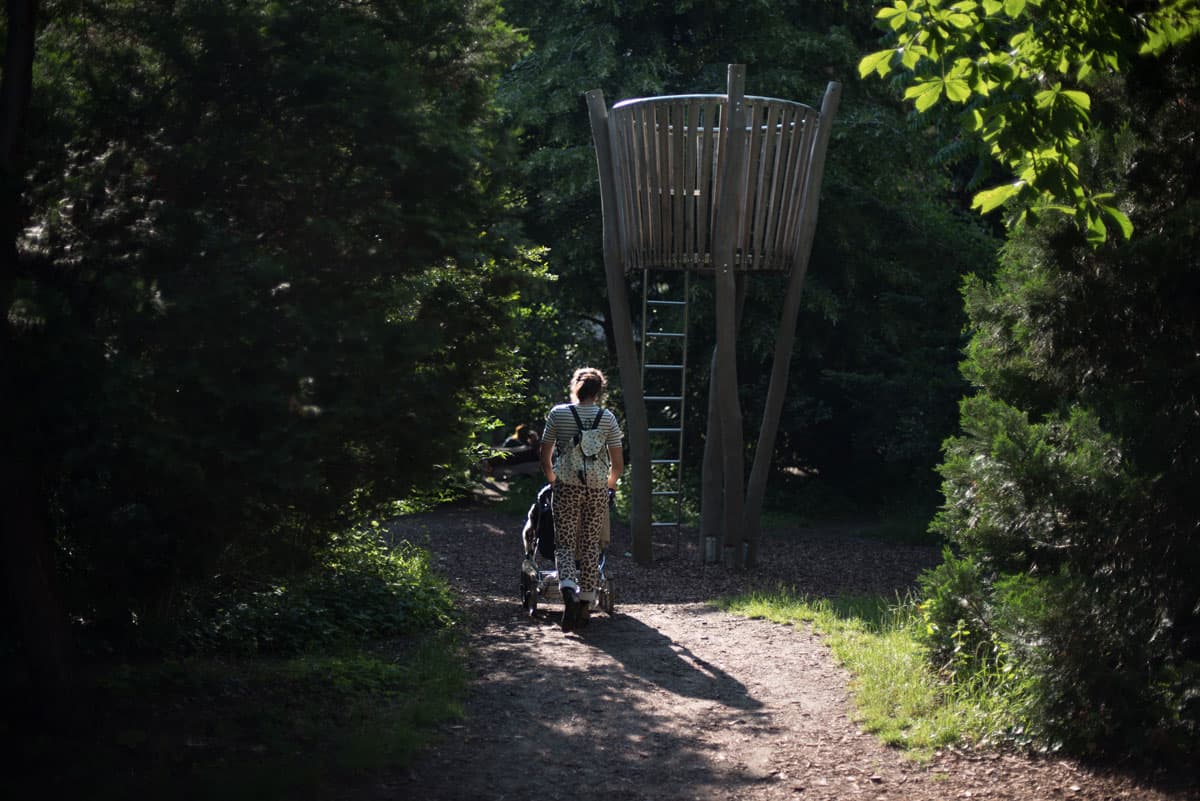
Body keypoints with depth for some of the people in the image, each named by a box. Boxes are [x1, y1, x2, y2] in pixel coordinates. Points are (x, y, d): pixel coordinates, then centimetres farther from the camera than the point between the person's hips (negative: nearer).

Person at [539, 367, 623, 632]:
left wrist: (553, 480, 20)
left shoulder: (558, 414, -1)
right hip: (597, 489, 1)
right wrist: (610, 484, 21)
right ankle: (585, 604, 13)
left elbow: (545, 456, 3)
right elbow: (618, 464, 2)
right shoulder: (607, 418, 1)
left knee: (565, 544, 5)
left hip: (566, 487, -1)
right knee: (590, 545, 11)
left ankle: (568, 589, -21)